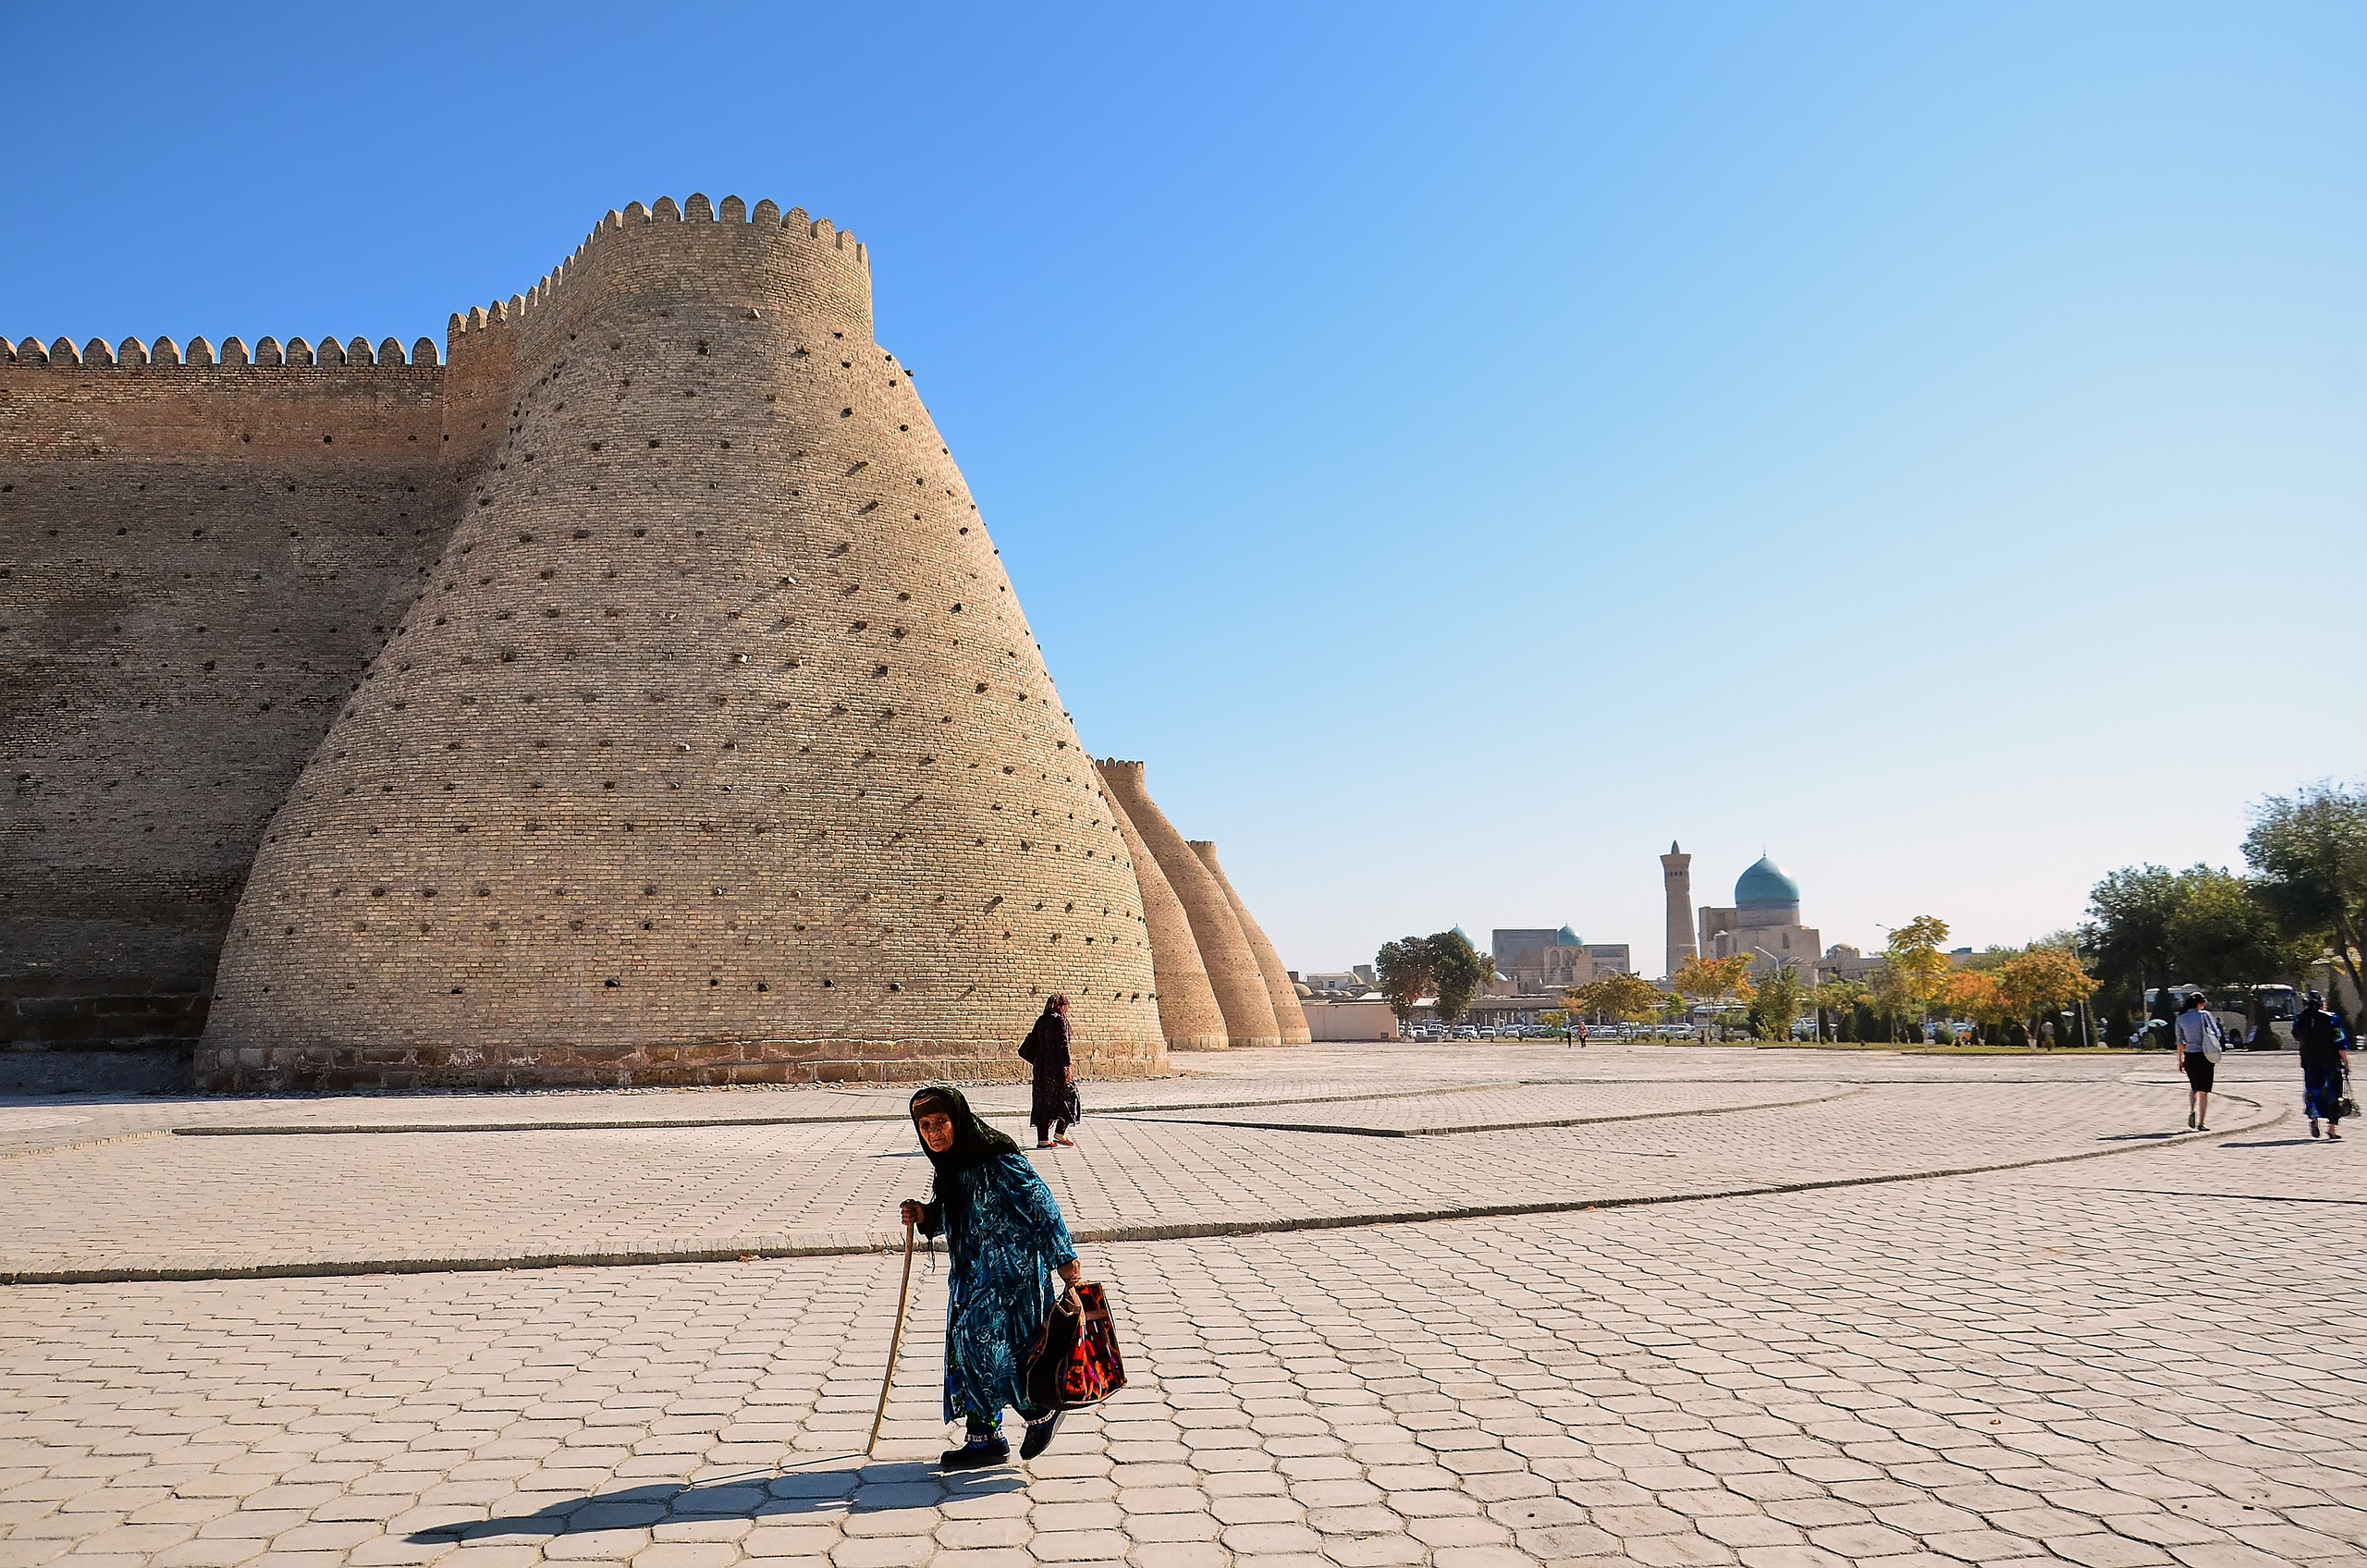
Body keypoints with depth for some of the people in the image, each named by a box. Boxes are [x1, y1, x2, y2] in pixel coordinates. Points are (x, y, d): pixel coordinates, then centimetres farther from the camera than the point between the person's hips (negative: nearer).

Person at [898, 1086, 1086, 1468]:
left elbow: (1041, 1203, -18)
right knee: (966, 1352, 9)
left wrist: (1064, 1258, -17)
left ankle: (1042, 1410, 14)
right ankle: (983, 1439, 20)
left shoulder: (998, 1161, -19)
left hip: (1012, 1275, -9)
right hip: (972, 1277, 9)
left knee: (995, 1351, -9)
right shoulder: (950, 1168, 8)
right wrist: (925, 1216, 3)